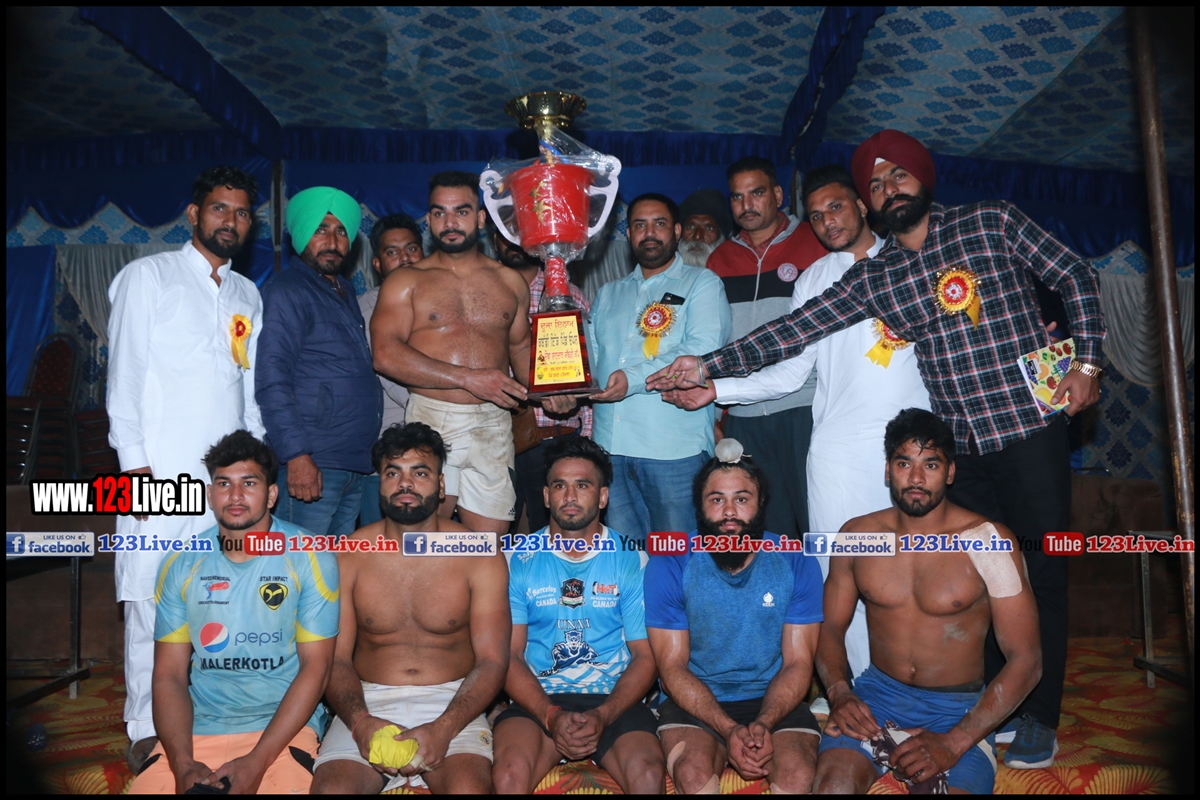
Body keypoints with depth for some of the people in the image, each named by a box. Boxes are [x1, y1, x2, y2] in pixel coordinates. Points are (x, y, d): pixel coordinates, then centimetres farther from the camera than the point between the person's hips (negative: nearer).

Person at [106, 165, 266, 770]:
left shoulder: (247, 295, 19)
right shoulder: (148, 276, 5)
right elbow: (125, 376, -2)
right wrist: (136, 464, -9)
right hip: (162, 473, -4)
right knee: (153, 606, -2)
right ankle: (146, 733, 11)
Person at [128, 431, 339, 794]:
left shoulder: (310, 557, -5)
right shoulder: (181, 565, 5)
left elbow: (316, 665, -8)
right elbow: (169, 674, 4)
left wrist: (257, 762, -16)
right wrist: (182, 763, -12)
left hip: (282, 724, -2)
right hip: (198, 727, 3)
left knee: (287, 782, -29)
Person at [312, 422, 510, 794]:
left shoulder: (480, 557, -1)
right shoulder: (348, 557, 3)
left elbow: (492, 660, -3)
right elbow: (335, 657, 2)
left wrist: (442, 729, -19)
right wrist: (360, 722, -18)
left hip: (452, 703, -1)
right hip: (368, 703, 2)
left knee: (469, 786, -30)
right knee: (331, 787, -26)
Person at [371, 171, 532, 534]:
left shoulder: (510, 282, 14)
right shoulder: (406, 281, 4)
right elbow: (386, 355, -9)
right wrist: (468, 378, -15)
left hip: (493, 427, 2)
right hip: (430, 422, -2)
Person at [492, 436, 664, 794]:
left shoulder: (632, 561, 3)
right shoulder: (519, 560, 4)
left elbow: (645, 656, 1)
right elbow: (509, 655, 1)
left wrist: (603, 715, -14)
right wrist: (552, 716, -15)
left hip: (613, 701, 1)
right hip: (538, 700, 0)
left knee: (649, 776, -28)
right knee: (510, 774, -30)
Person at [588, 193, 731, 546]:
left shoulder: (701, 284, 4)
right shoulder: (608, 294, 22)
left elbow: (702, 350, -12)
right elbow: (591, 355, 19)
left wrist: (634, 378, -19)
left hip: (676, 449, -5)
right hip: (611, 446, 5)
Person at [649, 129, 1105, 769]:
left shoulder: (992, 222, 1)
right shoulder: (871, 277, 5)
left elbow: (1075, 277, 7)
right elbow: (793, 330, 0)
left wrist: (1086, 360, -2)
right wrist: (708, 366, -6)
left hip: (1030, 423, -2)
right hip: (958, 444, 2)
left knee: (1042, 573, 5)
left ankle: (1040, 718, 20)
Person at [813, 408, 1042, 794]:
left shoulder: (988, 541, -8)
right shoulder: (857, 535, 2)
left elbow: (1025, 660, -9)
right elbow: (830, 626, 10)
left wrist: (952, 744, -19)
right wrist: (839, 693, -12)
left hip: (959, 707, -1)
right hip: (877, 693, 1)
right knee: (833, 780, -27)